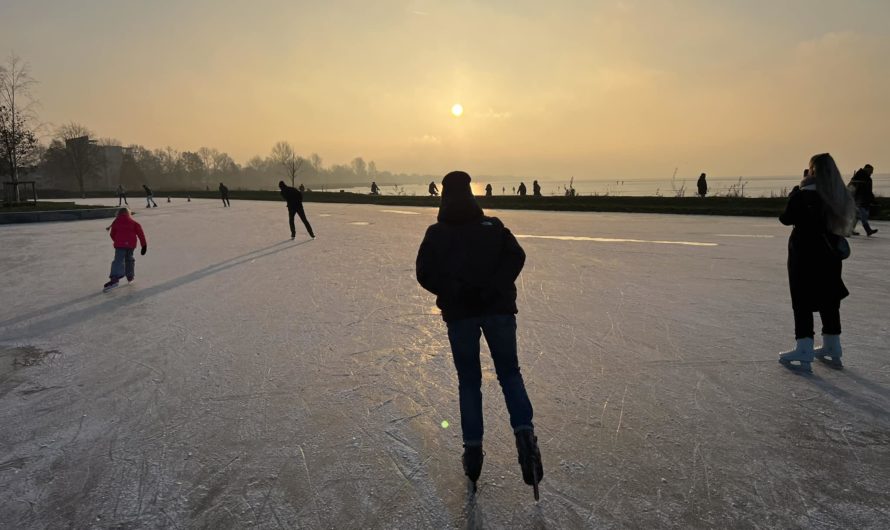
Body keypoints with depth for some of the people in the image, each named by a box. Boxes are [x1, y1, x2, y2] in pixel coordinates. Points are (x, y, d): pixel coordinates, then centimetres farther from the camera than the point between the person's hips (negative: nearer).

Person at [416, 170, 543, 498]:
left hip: (459, 313, 0)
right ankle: (524, 431, -10)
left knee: (468, 380, 13)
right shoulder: (493, 225, 7)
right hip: (498, 309, 0)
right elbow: (516, 256, -8)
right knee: (509, 373, 12)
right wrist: (493, 287, -13)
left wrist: (453, 292, -5)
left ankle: (473, 447, 11)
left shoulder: (436, 233, 5)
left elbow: (425, 274, -6)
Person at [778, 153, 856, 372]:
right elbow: (844, 224, 13)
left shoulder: (803, 195, -16)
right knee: (829, 301, 16)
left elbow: (786, 219, -9)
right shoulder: (840, 196, 2)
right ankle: (832, 350, 28)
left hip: (803, 256, -6)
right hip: (829, 255, 6)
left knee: (802, 302, -2)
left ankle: (804, 353, -2)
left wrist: (795, 193, 0)